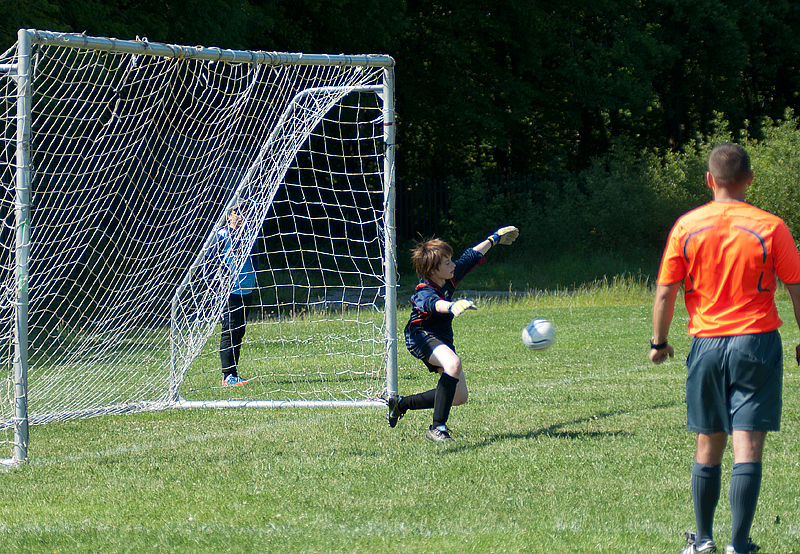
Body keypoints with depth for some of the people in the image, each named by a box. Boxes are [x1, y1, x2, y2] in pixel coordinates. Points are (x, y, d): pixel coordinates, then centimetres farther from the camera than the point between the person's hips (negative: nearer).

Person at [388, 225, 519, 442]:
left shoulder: (450, 276, -4)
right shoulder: (424, 292, -28)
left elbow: (473, 256, 14)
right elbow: (435, 303, -53)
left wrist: (494, 238, 26)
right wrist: (452, 307, -74)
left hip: (443, 339, 9)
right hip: (421, 337, -9)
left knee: (460, 397, 9)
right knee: (453, 364, -39)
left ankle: (402, 404, 26)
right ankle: (437, 428, -32)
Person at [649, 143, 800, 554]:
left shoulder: (687, 227, -1)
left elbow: (665, 292, 0)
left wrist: (659, 342, 13)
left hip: (707, 345, 2)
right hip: (757, 342, -2)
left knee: (708, 447, 13)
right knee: (748, 447, -3)